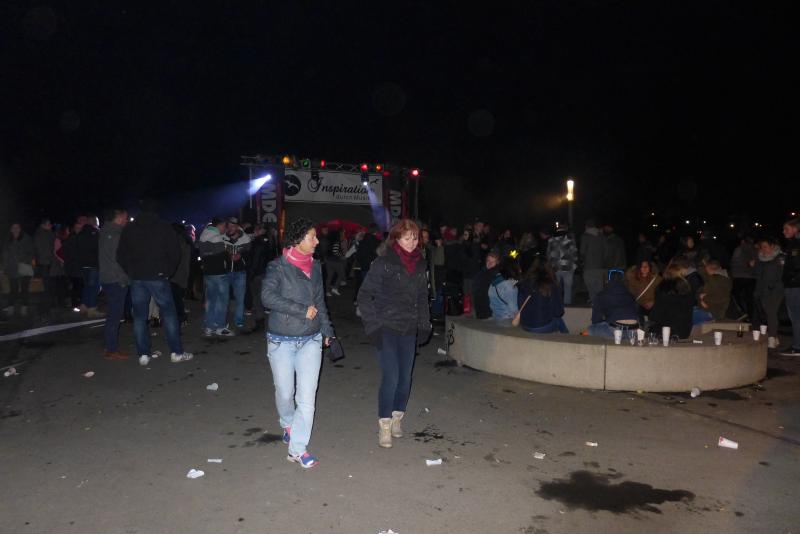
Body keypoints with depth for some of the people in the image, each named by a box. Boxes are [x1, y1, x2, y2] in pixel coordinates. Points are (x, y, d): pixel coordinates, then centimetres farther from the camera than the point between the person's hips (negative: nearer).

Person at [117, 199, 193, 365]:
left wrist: (131, 273, 14)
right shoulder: (164, 227, 0)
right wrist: (168, 272, 5)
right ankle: (176, 353, 1)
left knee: (139, 317, 7)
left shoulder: (129, 228, 8)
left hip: (137, 278, 3)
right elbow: (175, 253, -3)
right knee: (169, 314, 1)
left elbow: (121, 255, 9)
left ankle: (143, 355, 8)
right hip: (158, 277, -3)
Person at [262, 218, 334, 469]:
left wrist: (326, 329, 16)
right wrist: (302, 310, -20)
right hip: (281, 341, -3)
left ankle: (297, 448, 7)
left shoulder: (315, 266, 7)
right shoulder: (278, 266, -8)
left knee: (307, 396, -3)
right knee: (285, 392, 11)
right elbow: (268, 297, -20)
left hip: (311, 340, 3)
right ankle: (288, 424, 42)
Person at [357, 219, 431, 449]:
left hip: (409, 330, 5)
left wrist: (424, 324, 10)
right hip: (386, 329, -5)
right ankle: (384, 425, 5)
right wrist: (373, 324, -11)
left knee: (405, 377, 9)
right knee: (391, 376, -9)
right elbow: (364, 295, -7)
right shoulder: (383, 263, -9)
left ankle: (397, 418, 27)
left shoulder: (420, 265, 7)